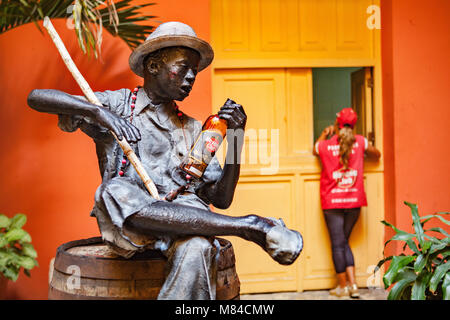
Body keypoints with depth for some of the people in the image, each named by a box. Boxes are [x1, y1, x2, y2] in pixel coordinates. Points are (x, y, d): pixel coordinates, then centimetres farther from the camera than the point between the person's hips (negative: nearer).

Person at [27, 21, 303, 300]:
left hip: (181, 220, 2)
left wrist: (237, 138, 2)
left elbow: (221, 199, 15)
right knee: (115, 191, -38)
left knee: (197, 248, -35)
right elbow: (37, 98, 2)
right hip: (125, 223, -2)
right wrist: (97, 112, -14)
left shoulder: (193, 130, 22)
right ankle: (250, 225, -31)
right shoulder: (116, 105, 13)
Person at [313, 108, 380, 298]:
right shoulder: (360, 142, -1)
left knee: (338, 243, 4)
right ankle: (353, 285, 8)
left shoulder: (324, 145, -5)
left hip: (332, 202, -2)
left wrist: (324, 134, 30)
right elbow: (376, 155, 17)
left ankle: (343, 286, 11)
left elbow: (315, 151, 20)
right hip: (354, 200, 3)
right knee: (343, 242, 14)